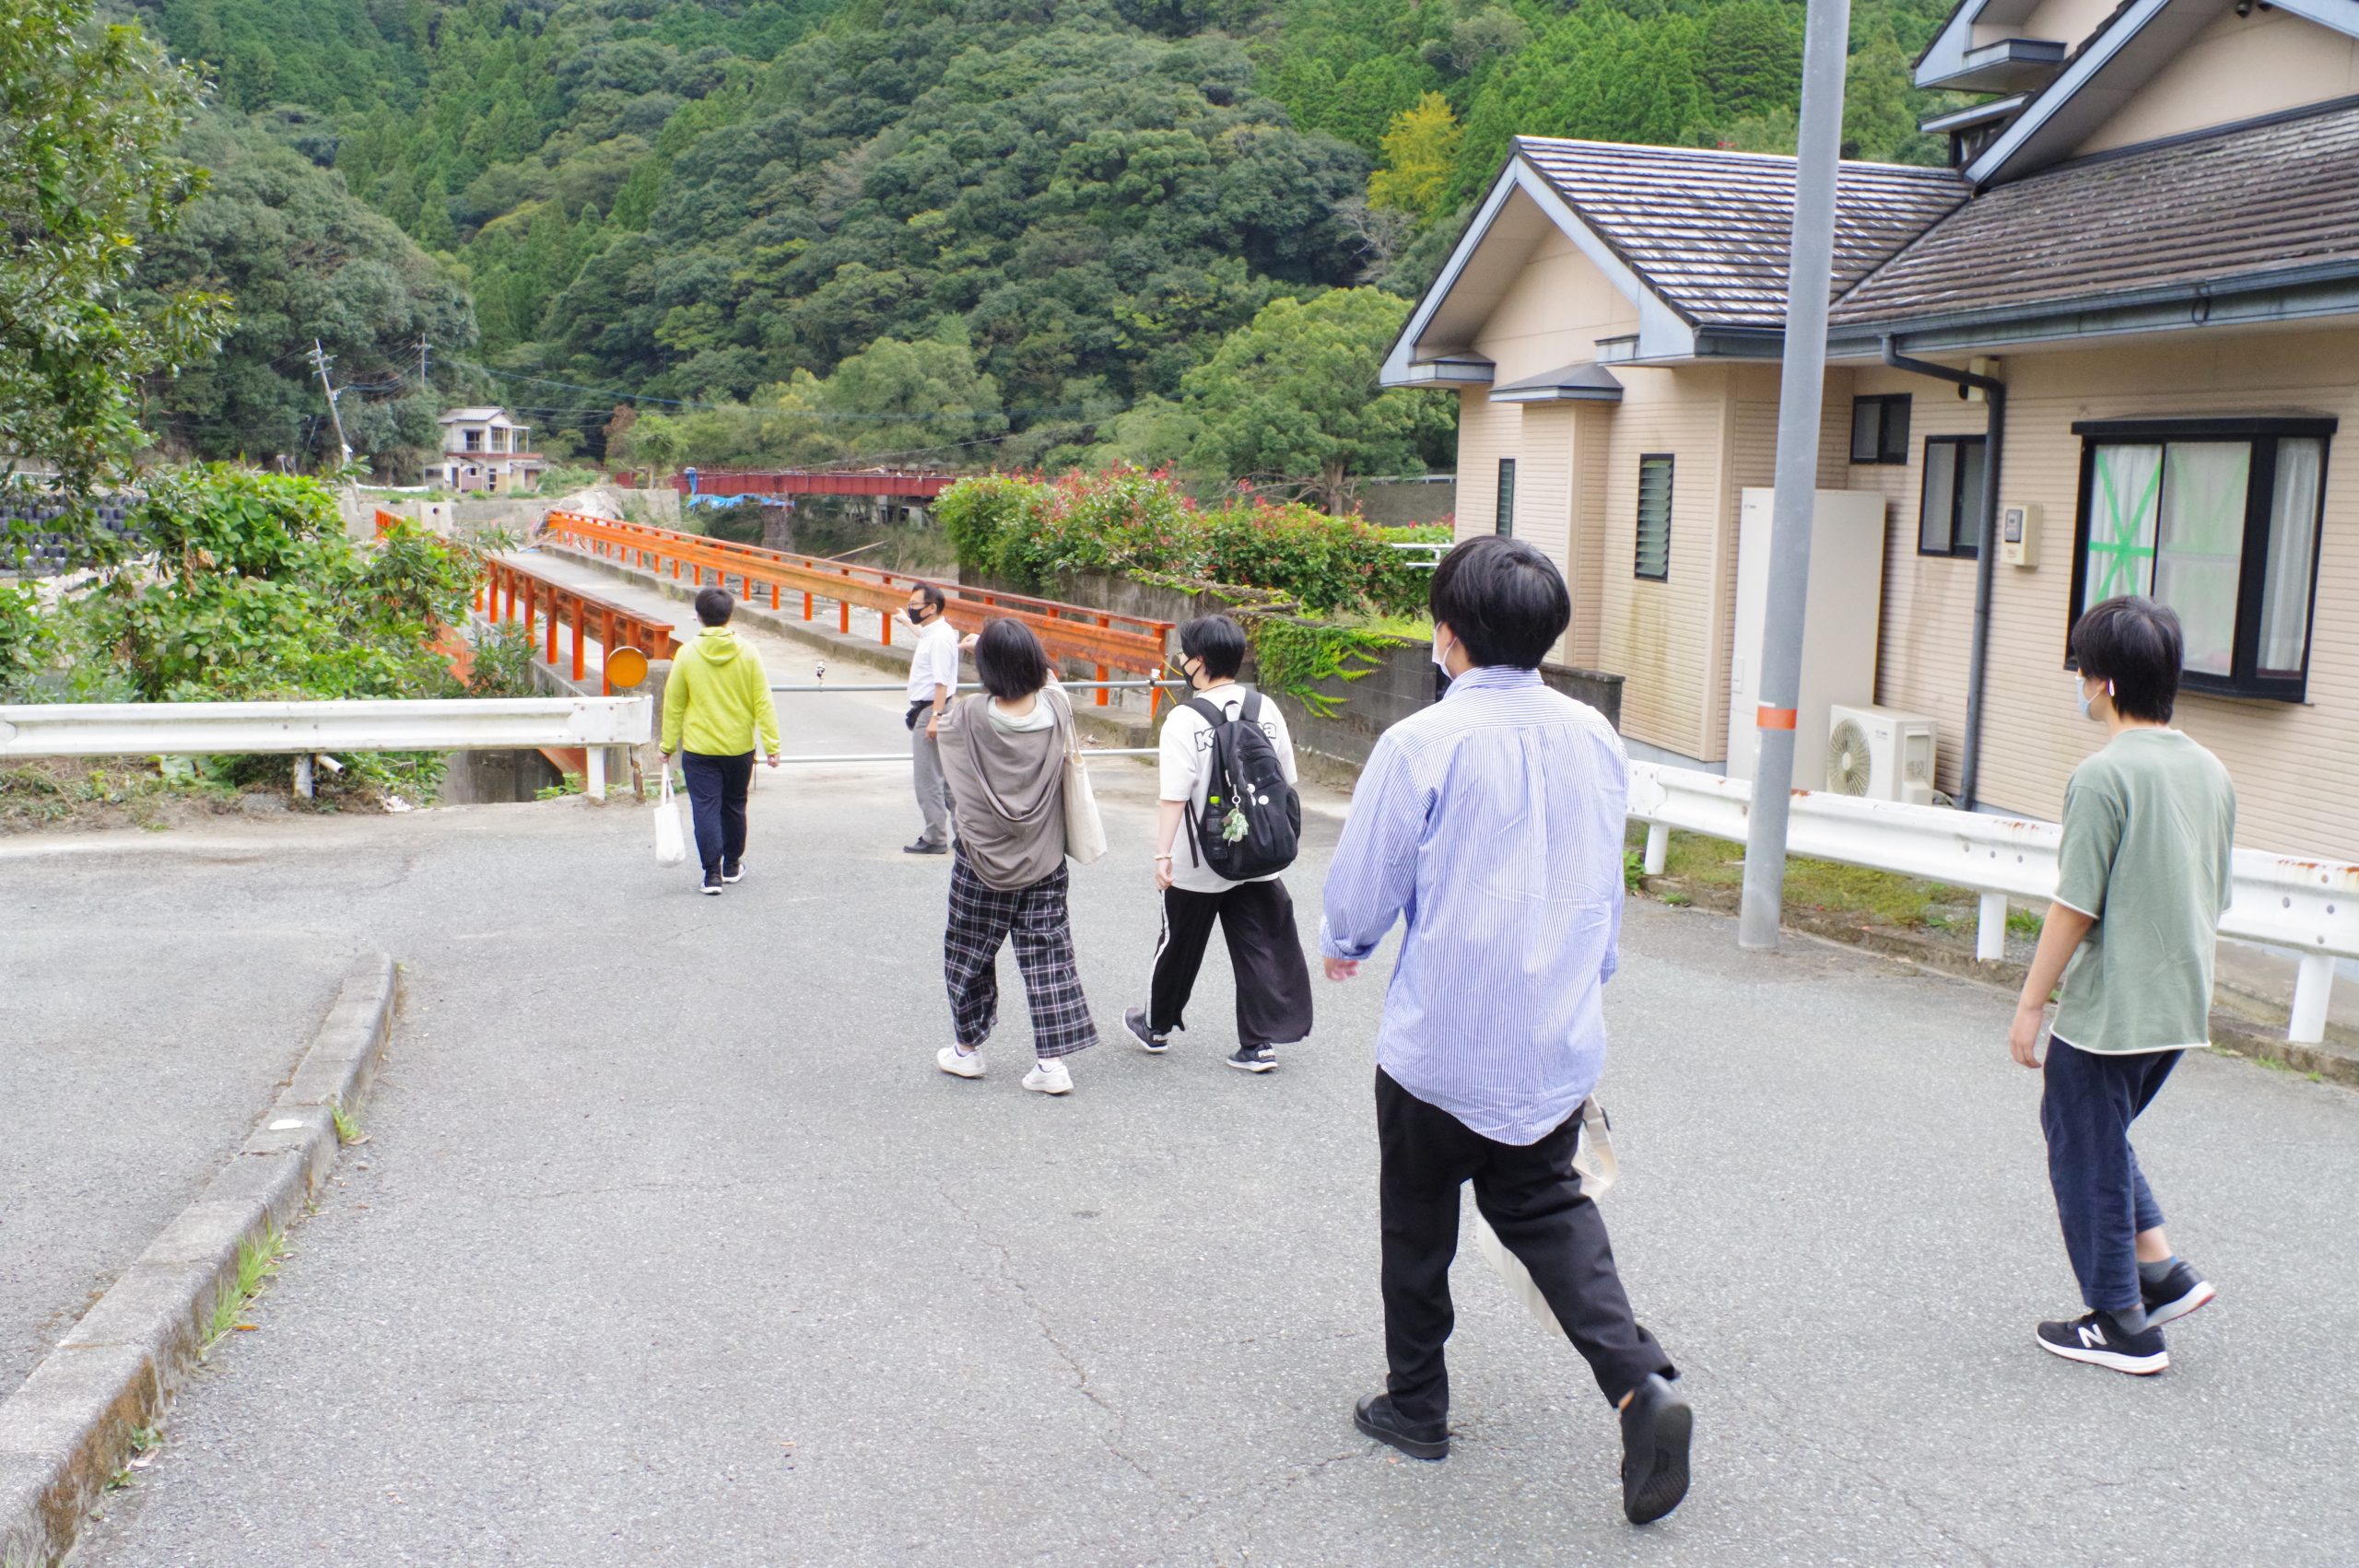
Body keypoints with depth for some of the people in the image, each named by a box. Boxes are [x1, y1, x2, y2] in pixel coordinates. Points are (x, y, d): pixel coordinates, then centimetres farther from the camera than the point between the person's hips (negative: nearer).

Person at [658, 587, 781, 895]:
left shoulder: (687, 655, -7)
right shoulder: (747, 654, -5)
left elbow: (673, 705, -2)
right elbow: (764, 703, -6)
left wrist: (668, 745, 7)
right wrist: (771, 746, -2)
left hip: (699, 750, -2)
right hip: (739, 747, 2)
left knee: (705, 809, 1)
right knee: (734, 806, 18)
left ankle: (713, 873, -6)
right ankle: (732, 866, 30)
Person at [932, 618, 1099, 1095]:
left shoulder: (969, 716, -20)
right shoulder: (1057, 709, -12)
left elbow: (934, 727, 4)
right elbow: (1047, 679, 13)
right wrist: (1013, 650, 20)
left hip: (982, 862, -2)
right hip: (1044, 862, 2)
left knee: (969, 954, 16)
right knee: (1048, 957, 7)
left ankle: (967, 1049, 30)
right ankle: (1053, 1061, 5)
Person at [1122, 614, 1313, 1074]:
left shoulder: (1185, 719, -16)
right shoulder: (1266, 710, -1)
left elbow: (1175, 796, -20)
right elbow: (1286, 782, 6)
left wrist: (1163, 854, -15)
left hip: (1198, 865, -3)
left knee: (1180, 945, 14)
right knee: (1259, 948, 8)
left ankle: (1156, 1025, 33)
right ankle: (1259, 1043, 7)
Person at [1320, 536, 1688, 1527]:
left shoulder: (1423, 744, -19)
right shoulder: (1594, 739, -2)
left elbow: (1363, 892, -10)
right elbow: (1606, 887, 10)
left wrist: (1341, 944, 13)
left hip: (1440, 1042, -5)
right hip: (1561, 1038, 5)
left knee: (1417, 1223, 16)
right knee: (1546, 1206, 20)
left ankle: (1415, 1408, 30)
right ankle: (1640, 1383, 2)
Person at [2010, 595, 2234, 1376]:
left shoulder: (2103, 775, -18)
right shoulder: (2211, 772, 6)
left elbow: (2075, 906, -18)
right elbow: (2216, 900, 13)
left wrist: (2030, 1004, -9)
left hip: (2105, 1011, -8)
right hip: (2178, 1009, 8)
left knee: (2088, 1156, 7)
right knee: (2098, 1135, 25)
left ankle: (2121, 1325, 16)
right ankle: (2163, 1270, 20)